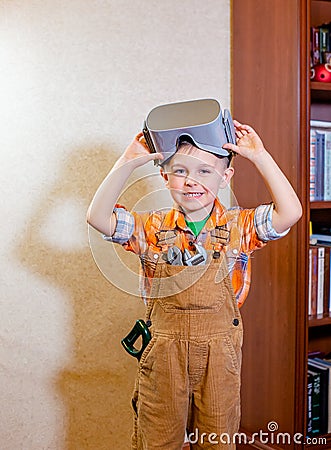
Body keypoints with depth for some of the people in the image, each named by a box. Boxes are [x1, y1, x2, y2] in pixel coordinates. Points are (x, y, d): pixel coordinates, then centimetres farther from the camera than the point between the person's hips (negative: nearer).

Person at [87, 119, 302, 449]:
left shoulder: (239, 226, -3)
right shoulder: (152, 229, -2)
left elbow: (290, 213, -16)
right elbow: (98, 217, -11)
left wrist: (260, 156, -15)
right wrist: (127, 163, -13)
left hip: (220, 355, 0)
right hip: (163, 355, 0)